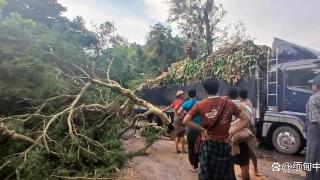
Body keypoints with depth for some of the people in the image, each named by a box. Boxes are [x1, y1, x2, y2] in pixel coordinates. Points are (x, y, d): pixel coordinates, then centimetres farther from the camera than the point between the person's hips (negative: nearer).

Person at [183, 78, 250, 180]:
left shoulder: (200, 105, -7)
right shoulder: (228, 103, -2)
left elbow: (185, 121, -15)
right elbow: (246, 120, 0)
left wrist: (202, 129, -9)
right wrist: (232, 133, -3)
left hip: (207, 145, -1)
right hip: (224, 145, 2)